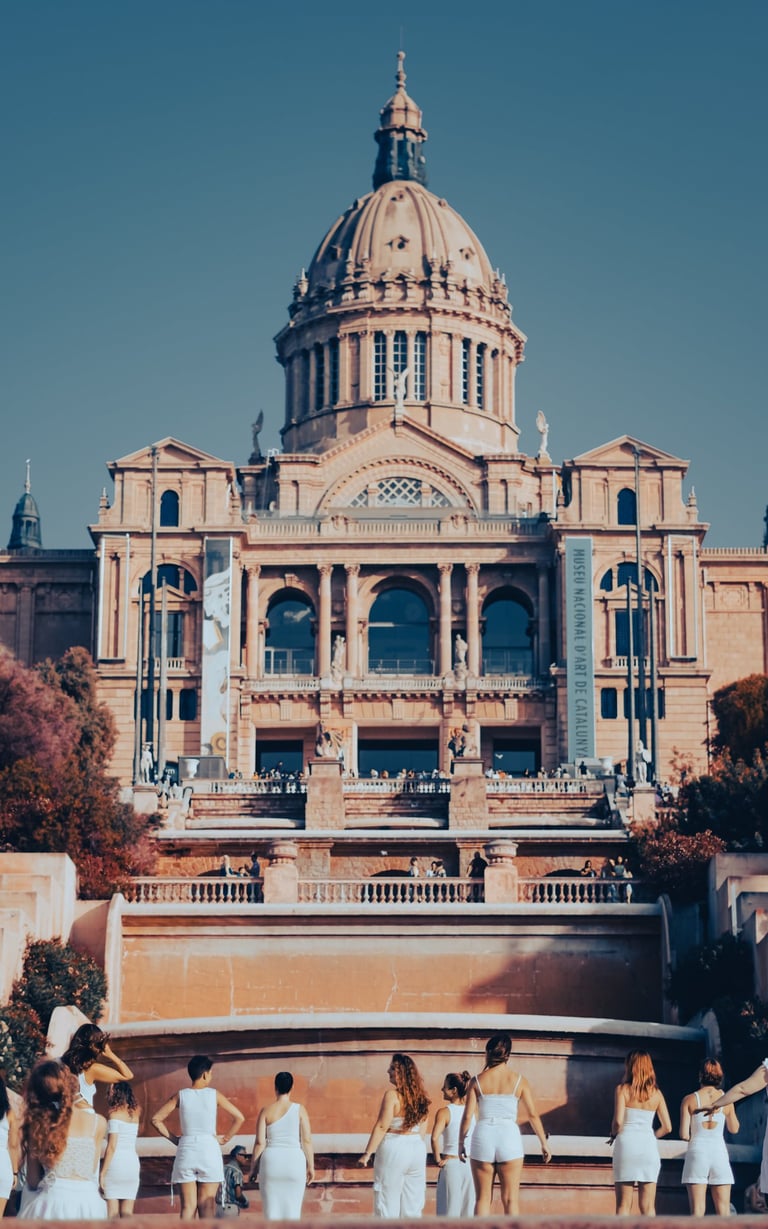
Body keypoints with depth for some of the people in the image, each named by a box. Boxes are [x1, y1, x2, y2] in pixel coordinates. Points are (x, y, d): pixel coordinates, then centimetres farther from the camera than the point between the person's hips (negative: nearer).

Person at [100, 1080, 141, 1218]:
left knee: (112, 1213, -3)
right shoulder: (135, 1113, 7)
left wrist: (102, 1173, -10)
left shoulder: (114, 1114, -8)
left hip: (116, 1164, -5)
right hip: (133, 1164, 5)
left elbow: (111, 1147, -12)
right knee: (127, 1213, 6)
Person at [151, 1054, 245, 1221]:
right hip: (209, 1151, -1)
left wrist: (173, 1138, 6)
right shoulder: (214, 1095, -2)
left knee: (188, 1206, 3)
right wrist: (225, 1138, 5)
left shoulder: (180, 1095, 1)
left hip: (186, 1152, 1)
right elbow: (239, 1118, -3)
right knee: (206, 1206, 2)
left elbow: (156, 1119, 1)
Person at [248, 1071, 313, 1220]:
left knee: (271, 1210, 4)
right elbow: (307, 1140, -1)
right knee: (292, 1211, 2)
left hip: (271, 1162, 0)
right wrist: (311, 1166, 7)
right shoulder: (299, 1109, 1)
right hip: (294, 1162, 0)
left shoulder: (266, 1111, 2)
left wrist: (253, 1169, 8)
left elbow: (260, 1143, 0)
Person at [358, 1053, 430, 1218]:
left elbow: (382, 1126, -14)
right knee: (413, 1204, 10)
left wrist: (367, 1153, -11)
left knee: (388, 1201, 1)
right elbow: (422, 1130, 12)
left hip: (393, 1149, -6)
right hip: (417, 1149, 6)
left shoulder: (392, 1095, -13)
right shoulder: (420, 1096, 6)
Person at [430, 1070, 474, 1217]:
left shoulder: (444, 1112, -10)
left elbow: (435, 1138, -24)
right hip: (470, 1164, 5)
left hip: (450, 1165, -5)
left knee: (449, 1211, 1)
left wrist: (438, 1159, -12)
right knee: (467, 1211, 10)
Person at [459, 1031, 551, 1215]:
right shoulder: (518, 1080, 1)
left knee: (483, 1199, 8)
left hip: (483, 1138, 0)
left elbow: (467, 1116, -1)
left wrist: (461, 1142, 11)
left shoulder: (478, 1081, 1)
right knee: (510, 1199, 5)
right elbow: (533, 1115, 3)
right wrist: (544, 1143, 13)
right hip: (509, 1138, 0)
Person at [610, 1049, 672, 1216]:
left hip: (627, 1144, -3)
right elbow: (667, 1127, 6)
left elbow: (618, 1122, -12)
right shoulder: (656, 1093, 8)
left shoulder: (623, 1089, -2)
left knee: (623, 1205, 1)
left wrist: (614, 1135, 7)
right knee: (648, 1207, 5)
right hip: (649, 1146, 3)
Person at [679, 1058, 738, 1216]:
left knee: (697, 1210, -2)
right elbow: (734, 1129, 16)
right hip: (719, 1152, 1)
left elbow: (684, 1134, -6)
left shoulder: (689, 1099, -2)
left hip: (697, 1151, -1)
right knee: (723, 1210, 6)